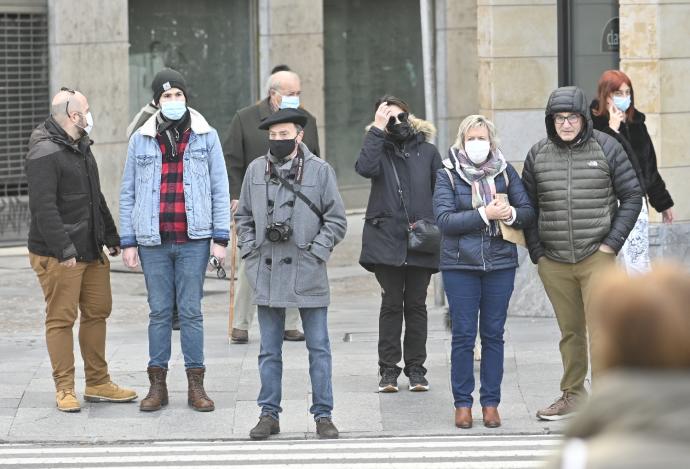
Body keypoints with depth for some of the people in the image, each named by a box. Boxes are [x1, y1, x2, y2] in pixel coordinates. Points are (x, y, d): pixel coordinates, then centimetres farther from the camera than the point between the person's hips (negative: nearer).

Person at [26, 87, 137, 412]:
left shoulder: (81, 148, 17)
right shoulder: (45, 154, -15)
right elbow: (44, 207, -22)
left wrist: (111, 236, 24)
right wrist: (64, 249, -25)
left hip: (91, 251, 9)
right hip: (58, 255, -9)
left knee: (97, 312, 12)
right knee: (61, 318, -3)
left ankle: (98, 384, 21)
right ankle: (64, 389, 3)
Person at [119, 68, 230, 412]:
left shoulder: (205, 136, 4)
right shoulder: (141, 140, 6)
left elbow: (219, 189, 4)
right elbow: (128, 193, 9)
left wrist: (220, 238, -2)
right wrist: (128, 242, 4)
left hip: (193, 240, -1)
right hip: (153, 241, 1)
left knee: (191, 311, 2)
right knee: (159, 311, 5)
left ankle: (196, 385, 7)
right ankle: (157, 385, 10)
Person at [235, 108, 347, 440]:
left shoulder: (320, 170, -1)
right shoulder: (256, 170, 6)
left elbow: (336, 220, 2)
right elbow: (243, 217, 16)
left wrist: (315, 252, -7)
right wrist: (251, 252, 4)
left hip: (308, 275, -2)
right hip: (267, 274, 2)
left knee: (318, 348, 3)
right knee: (269, 350, 8)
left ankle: (323, 415, 9)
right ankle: (269, 414, 15)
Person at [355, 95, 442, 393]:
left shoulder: (427, 151, 9)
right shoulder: (378, 147, 5)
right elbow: (366, 168, -18)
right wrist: (378, 130, -14)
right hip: (387, 239, -1)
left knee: (416, 305, 6)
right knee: (391, 304, 0)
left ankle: (416, 369, 13)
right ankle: (388, 371, 5)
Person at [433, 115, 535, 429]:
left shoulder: (505, 171, 7)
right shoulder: (448, 175, 0)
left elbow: (529, 212, 7)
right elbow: (444, 220, -11)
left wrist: (512, 214, -15)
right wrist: (485, 214, -18)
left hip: (500, 263, 2)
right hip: (460, 265, -2)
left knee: (494, 334, 5)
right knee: (463, 335, 0)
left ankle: (491, 403, 11)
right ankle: (462, 403, 7)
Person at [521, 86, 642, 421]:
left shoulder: (607, 148, -1)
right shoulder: (538, 154, 6)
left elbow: (632, 197, 2)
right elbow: (527, 205, 13)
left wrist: (612, 243, -5)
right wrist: (537, 253, 5)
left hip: (597, 257, -3)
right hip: (554, 263, 3)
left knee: (600, 331, -10)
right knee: (569, 332, 12)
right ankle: (572, 396, 24)